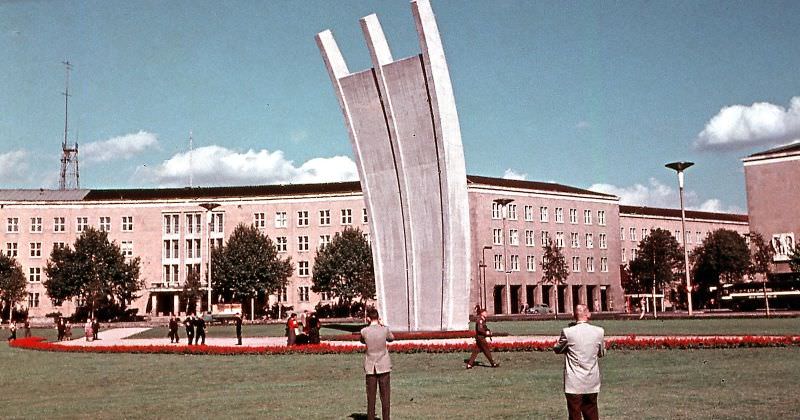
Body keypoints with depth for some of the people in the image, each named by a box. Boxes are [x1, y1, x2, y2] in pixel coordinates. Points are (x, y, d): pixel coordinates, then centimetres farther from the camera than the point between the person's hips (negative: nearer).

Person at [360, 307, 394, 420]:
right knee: (385, 395, 6)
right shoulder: (385, 329, -9)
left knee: (371, 396, 8)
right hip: (384, 366, 0)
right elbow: (391, 338, 12)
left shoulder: (364, 331, -9)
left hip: (370, 367, 1)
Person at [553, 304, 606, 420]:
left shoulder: (568, 332, -14)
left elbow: (557, 349, 3)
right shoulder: (599, 332, -5)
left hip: (574, 384, -3)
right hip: (592, 384, 3)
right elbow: (602, 353, 10)